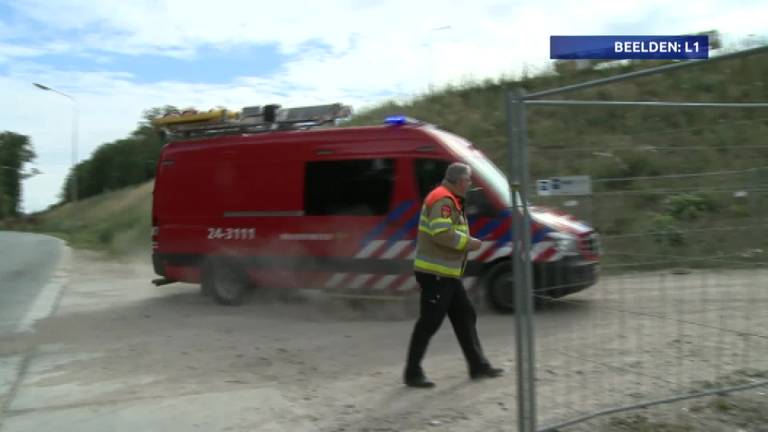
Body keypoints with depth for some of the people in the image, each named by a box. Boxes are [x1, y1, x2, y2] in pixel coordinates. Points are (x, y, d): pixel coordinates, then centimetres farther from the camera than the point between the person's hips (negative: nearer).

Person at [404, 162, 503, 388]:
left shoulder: (451, 200, 18)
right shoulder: (443, 200, -17)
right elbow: (441, 233, -28)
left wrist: (466, 241, 8)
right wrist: (468, 242, -16)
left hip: (447, 274, 11)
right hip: (435, 273, -11)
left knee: (465, 317, 15)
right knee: (429, 323, -4)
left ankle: (478, 365, 25)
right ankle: (412, 373, 7)